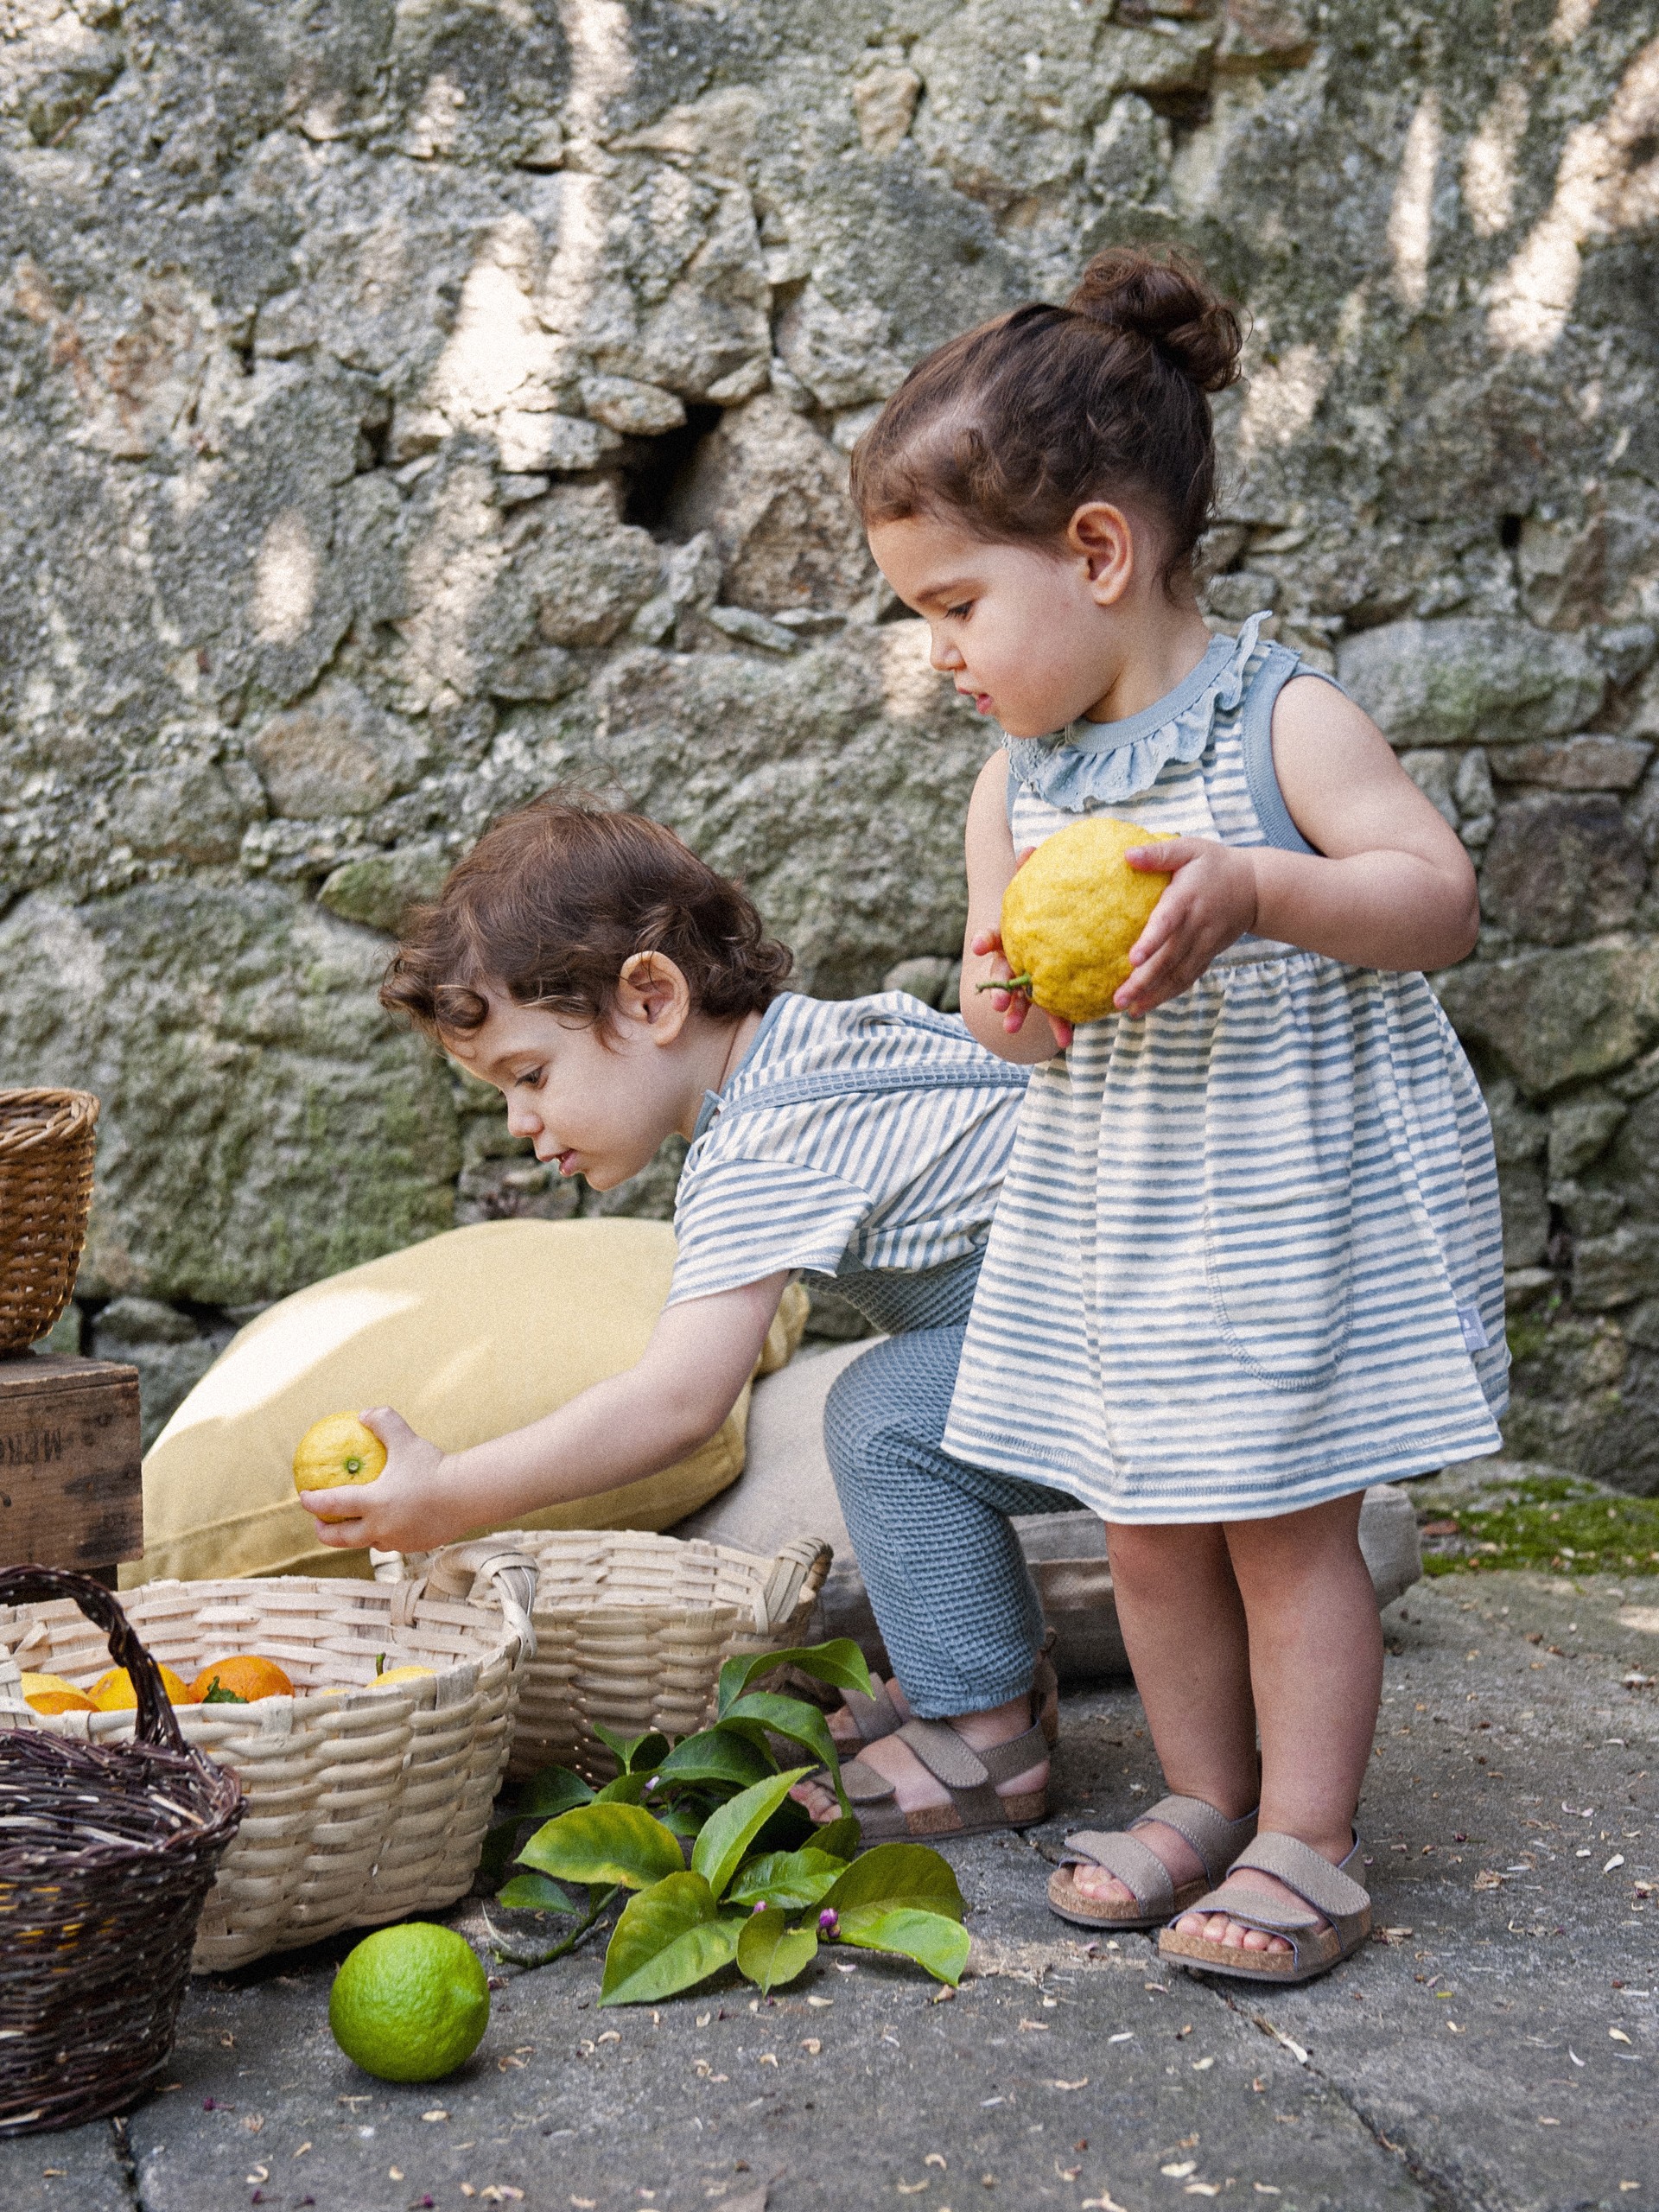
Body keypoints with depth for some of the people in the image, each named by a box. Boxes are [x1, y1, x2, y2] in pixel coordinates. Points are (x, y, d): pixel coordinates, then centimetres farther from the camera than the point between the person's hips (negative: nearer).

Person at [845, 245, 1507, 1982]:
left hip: (1294, 1202, -6)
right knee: (1146, 1520, 11)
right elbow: (1017, 997, 10)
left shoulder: (1283, 719, -12)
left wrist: (1254, 891, -33)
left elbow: (1441, 898, -18)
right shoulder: (1016, 784, 5)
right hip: (1104, 1209, 6)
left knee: (1286, 1519, 1)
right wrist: (1002, 1001, -14)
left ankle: (1306, 1841, 14)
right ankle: (1202, 1795, 28)